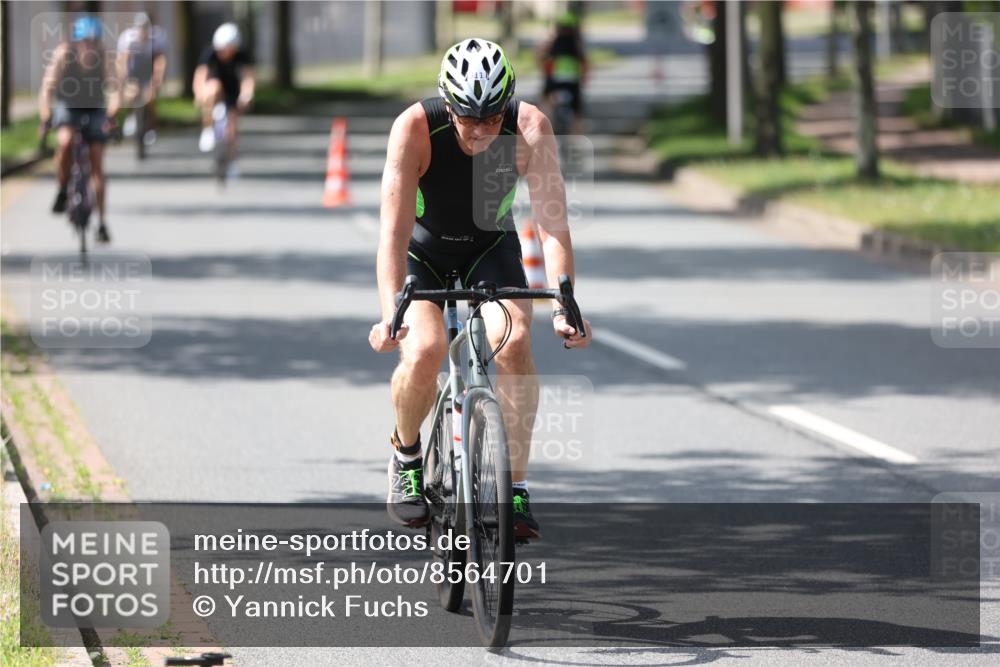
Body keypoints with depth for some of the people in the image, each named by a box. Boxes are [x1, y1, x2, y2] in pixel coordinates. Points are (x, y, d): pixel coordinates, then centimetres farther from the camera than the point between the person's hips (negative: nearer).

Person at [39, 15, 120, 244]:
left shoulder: (104, 57, -22)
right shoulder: (64, 53, -25)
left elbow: (114, 87, -28)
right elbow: (48, 86, -28)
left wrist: (110, 116, -44)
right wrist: (44, 119, -38)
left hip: (94, 107, 1)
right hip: (66, 105, -1)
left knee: (97, 164, -5)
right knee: (66, 141, -32)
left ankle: (102, 222, 2)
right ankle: (62, 191, -10)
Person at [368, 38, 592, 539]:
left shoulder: (530, 128, -28)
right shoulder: (416, 128, -31)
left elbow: (552, 224, -31)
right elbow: (394, 230, -36)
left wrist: (564, 307, -43)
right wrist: (390, 313, -48)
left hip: (491, 248, 1)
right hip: (424, 249, -1)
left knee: (514, 340, -27)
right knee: (423, 351, -26)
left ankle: (516, 486, -16)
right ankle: (406, 451, 5)